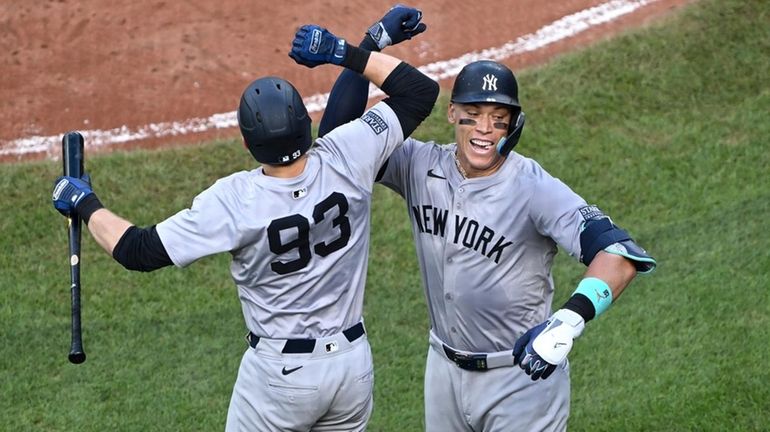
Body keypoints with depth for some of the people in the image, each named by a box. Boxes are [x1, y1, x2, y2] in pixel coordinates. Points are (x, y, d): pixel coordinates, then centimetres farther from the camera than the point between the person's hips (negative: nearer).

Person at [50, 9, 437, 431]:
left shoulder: (234, 200, -21)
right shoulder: (345, 158, -14)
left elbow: (139, 251, -15)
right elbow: (420, 89, -2)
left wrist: (84, 204, 0)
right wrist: (345, 53, -3)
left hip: (280, 374, -4)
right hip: (353, 364, 4)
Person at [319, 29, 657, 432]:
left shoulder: (535, 189, -22)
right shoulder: (422, 167, -6)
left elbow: (619, 255, -31)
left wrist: (568, 320, -47)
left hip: (523, 375, -5)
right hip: (444, 369, 5)